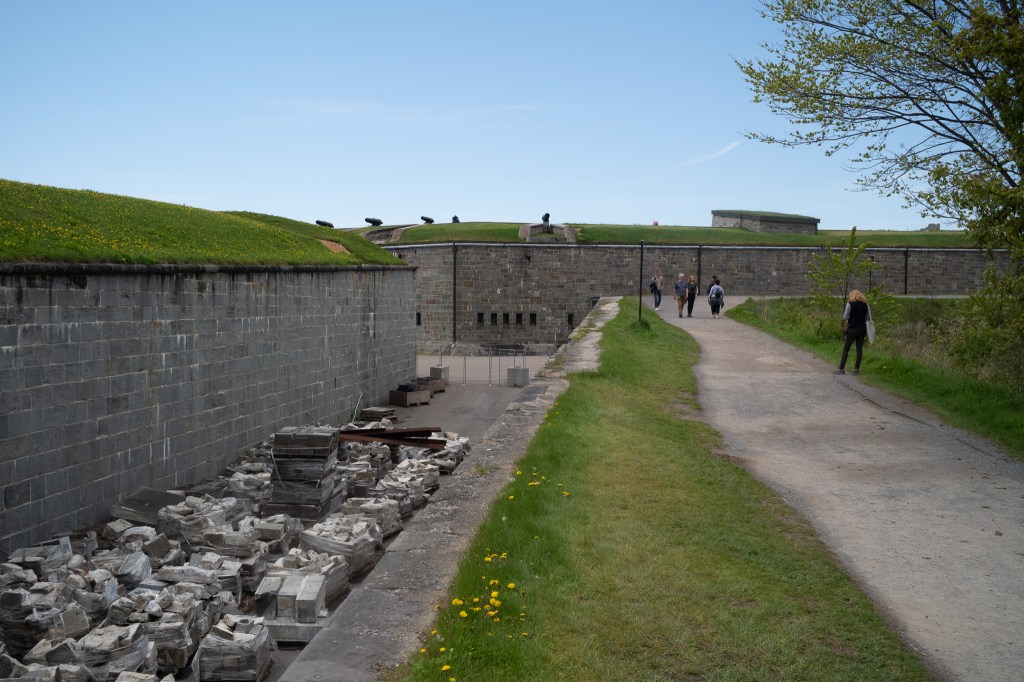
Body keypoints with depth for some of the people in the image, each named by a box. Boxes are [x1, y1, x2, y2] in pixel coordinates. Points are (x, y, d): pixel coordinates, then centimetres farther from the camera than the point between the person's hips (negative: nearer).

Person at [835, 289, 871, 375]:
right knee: (859, 349, 7)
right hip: (862, 328, 4)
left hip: (852, 329, -4)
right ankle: (857, 369, 8)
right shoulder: (865, 304, 4)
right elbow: (868, 318, 7)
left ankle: (841, 368, -2)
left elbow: (845, 317, -9)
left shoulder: (850, 304, -9)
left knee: (846, 349, 0)